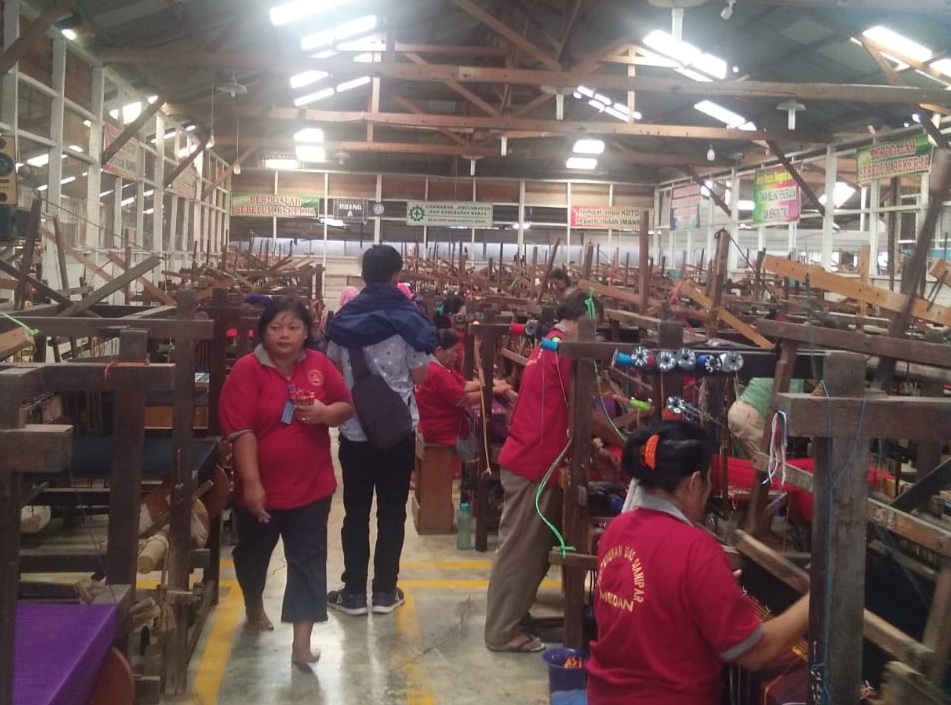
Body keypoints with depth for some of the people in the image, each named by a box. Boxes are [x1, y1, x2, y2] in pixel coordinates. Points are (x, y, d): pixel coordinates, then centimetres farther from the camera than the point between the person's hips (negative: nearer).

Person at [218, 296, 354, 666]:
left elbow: (347, 405, 8)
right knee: (253, 554, 21)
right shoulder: (247, 370, -14)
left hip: (311, 486, 2)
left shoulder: (319, 365, -2)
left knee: (308, 561, 1)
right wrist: (251, 483, -22)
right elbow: (240, 431, -18)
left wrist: (327, 412, -15)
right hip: (260, 488, -1)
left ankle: (301, 641, 6)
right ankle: (253, 606, 49)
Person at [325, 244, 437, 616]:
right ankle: (385, 591, 14)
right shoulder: (408, 318, -8)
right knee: (392, 510, 8)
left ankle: (354, 591, 14)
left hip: (354, 429, 2)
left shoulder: (344, 318, 0)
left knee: (355, 510, 9)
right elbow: (421, 376, -5)